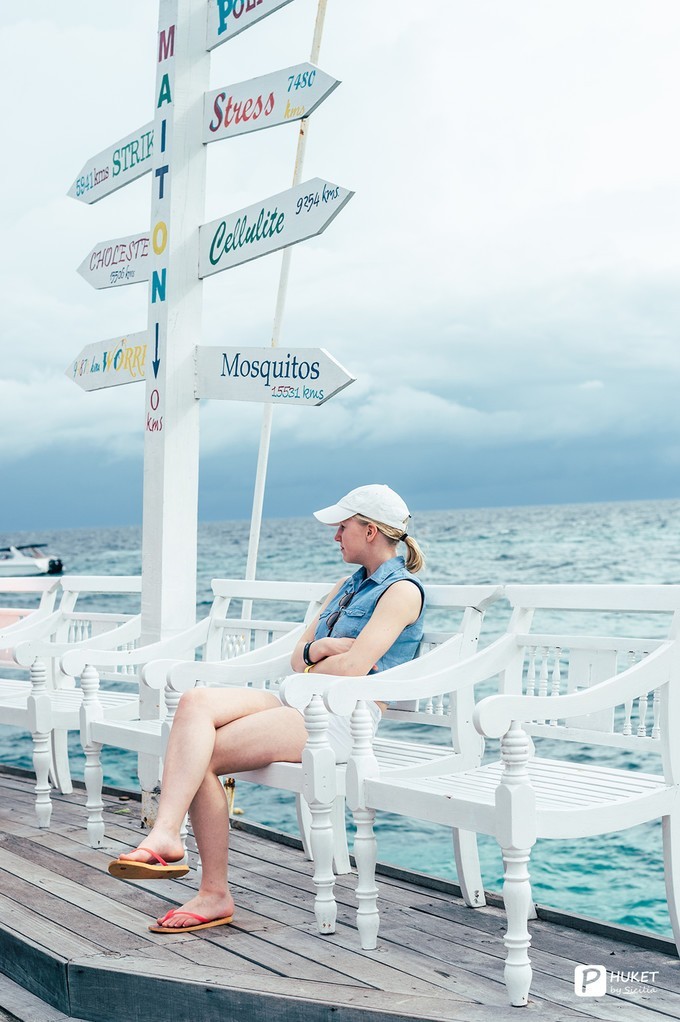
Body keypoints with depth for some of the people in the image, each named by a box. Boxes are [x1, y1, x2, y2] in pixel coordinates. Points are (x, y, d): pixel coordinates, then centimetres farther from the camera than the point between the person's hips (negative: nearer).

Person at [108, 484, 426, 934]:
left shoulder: (403, 590, -4)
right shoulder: (347, 586, 25)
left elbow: (352, 669, -15)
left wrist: (311, 664, 4)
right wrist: (319, 649, -2)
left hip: (343, 718, -8)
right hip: (299, 700, 8)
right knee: (196, 701, -20)